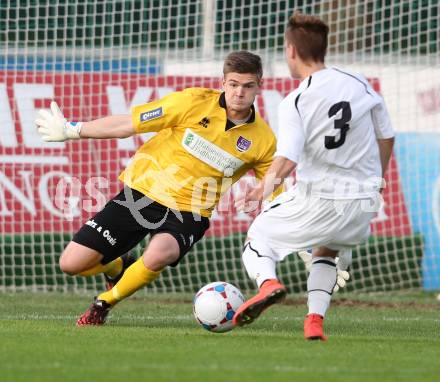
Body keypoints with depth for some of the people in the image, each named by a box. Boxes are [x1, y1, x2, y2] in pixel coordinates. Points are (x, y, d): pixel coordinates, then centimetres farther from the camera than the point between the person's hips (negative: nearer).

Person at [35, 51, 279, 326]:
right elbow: (128, 124, -4)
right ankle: (121, 266, 31)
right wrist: (72, 130, -3)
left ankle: (104, 303, -5)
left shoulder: (263, 140, -5)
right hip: (143, 191, 0)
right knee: (71, 264, -6)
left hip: (188, 213, 0)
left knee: (158, 255, -36)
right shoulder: (194, 102, -10)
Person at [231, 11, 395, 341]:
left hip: (317, 199, -5)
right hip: (363, 204, 5)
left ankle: (268, 282, -14)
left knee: (258, 238, 18)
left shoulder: (294, 103, -11)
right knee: (327, 252, 33)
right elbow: (386, 138, 14)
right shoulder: (361, 85, 4)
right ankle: (315, 320, 13)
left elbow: (286, 162, -22)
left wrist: (262, 190, -6)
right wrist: (374, 185, 28)